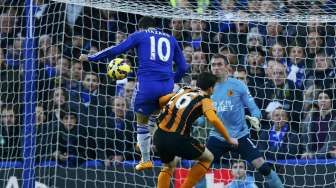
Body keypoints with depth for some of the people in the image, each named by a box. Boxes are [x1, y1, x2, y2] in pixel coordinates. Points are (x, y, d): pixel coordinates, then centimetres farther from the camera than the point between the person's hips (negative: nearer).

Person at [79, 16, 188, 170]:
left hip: (147, 85, -3)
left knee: (142, 122, 13)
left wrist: (90, 58, 12)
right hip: (167, 86, 3)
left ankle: (146, 160, 16)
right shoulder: (170, 39, 21)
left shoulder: (140, 35, 12)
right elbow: (182, 67, 20)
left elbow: (116, 50, 5)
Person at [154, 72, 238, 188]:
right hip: (178, 139, -6)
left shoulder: (183, 91, 21)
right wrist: (228, 139, -2)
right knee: (208, 158, 18)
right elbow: (214, 120, -12)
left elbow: (160, 101, 21)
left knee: (168, 166, 33)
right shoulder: (204, 100, 4)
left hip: (159, 137, 6)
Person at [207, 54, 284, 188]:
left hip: (239, 135, -3)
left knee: (261, 165, -10)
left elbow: (253, 107, -4)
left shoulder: (238, 85, -5)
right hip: (217, 136, 3)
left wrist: (255, 118, -24)